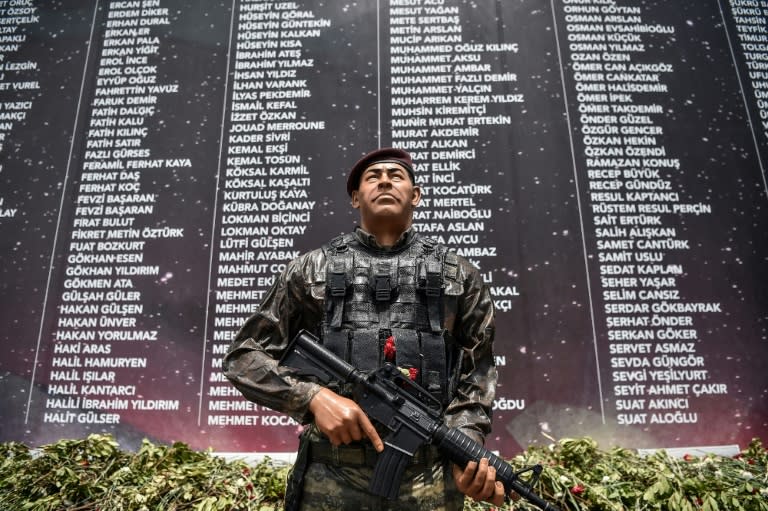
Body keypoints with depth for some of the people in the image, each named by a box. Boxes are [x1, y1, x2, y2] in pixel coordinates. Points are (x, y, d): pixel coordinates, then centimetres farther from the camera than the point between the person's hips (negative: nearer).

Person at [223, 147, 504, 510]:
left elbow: (477, 371, 10)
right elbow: (243, 357, 4)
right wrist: (314, 397, -11)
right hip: (330, 478, 0)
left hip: (431, 479, 1)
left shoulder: (457, 275, 8)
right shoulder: (312, 270, 4)